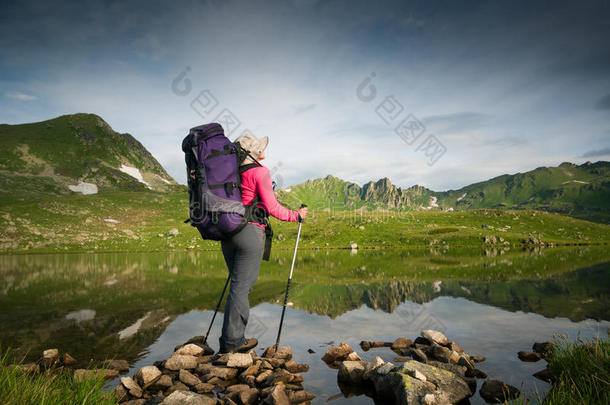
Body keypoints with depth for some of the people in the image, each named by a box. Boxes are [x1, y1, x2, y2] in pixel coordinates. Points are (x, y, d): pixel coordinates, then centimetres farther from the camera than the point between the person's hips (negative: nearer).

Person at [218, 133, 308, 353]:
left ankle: (231, 337, 20)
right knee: (241, 286, -2)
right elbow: (272, 208, -9)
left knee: (240, 283, 16)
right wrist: (296, 215, 2)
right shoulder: (259, 172, -8)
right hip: (250, 232, -7)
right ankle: (232, 340, 5)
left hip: (228, 232, 7)